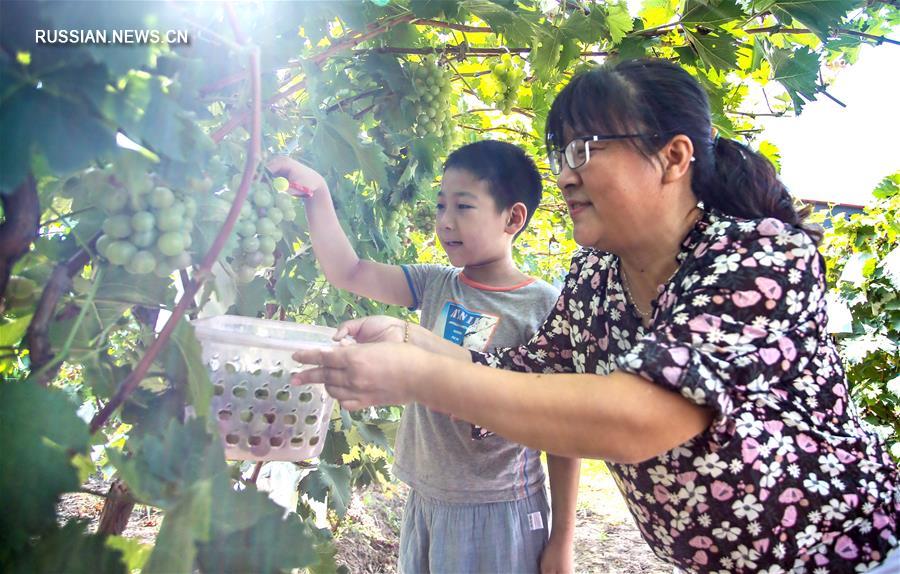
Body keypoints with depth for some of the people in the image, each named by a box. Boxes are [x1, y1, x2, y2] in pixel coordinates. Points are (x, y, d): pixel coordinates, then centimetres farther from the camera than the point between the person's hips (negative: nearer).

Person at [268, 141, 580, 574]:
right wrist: (317, 192, -11)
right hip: (425, 500, 5)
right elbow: (347, 272, 0)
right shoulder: (435, 285, 1)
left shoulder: (543, 306, -14)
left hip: (498, 510, -4)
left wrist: (562, 538, -7)